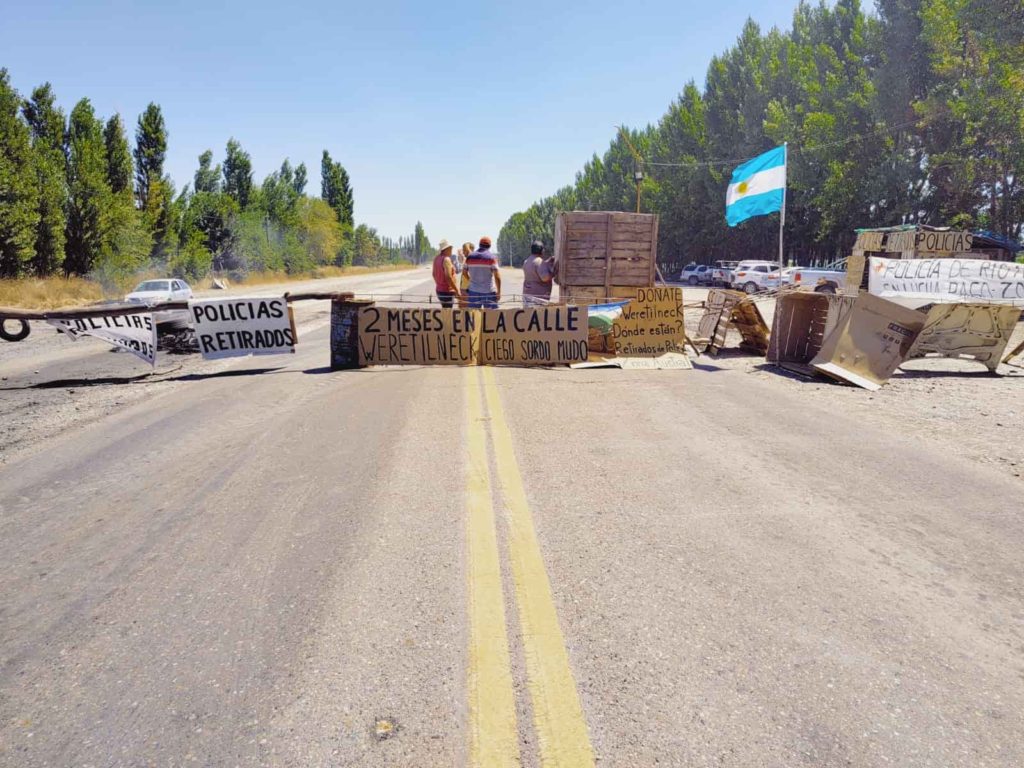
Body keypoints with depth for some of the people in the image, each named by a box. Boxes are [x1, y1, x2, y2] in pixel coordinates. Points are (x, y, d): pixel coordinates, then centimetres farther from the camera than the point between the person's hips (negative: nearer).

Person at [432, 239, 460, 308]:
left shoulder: (436, 258, 7)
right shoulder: (446, 259, -18)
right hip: (447, 291, -9)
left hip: (439, 289, 9)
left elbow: (434, 274, 16)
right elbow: (448, 277, -23)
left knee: (445, 310, 18)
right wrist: (457, 290, -17)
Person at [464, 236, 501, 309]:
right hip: (488, 291, -3)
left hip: (474, 290, 4)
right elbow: (497, 276, -11)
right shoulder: (491, 257, -6)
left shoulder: (470, 257, 5)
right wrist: (499, 292, -7)